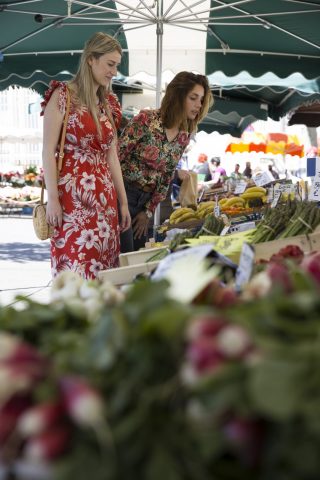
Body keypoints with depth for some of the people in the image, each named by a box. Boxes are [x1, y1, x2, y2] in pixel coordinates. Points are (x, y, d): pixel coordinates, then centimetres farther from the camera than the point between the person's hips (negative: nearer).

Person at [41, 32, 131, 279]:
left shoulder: (108, 104, 15)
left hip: (104, 196, 6)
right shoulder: (63, 95, -4)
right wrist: (52, 198, -15)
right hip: (71, 193, -6)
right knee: (75, 263, -9)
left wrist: (123, 202, 14)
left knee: (102, 264, 5)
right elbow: (48, 151, -8)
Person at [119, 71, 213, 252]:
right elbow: (117, 157, -13)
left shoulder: (184, 137, 6)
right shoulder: (146, 120, -15)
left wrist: (149, 211, 8)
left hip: (145, 201, 7)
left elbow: (166, 178, 12)